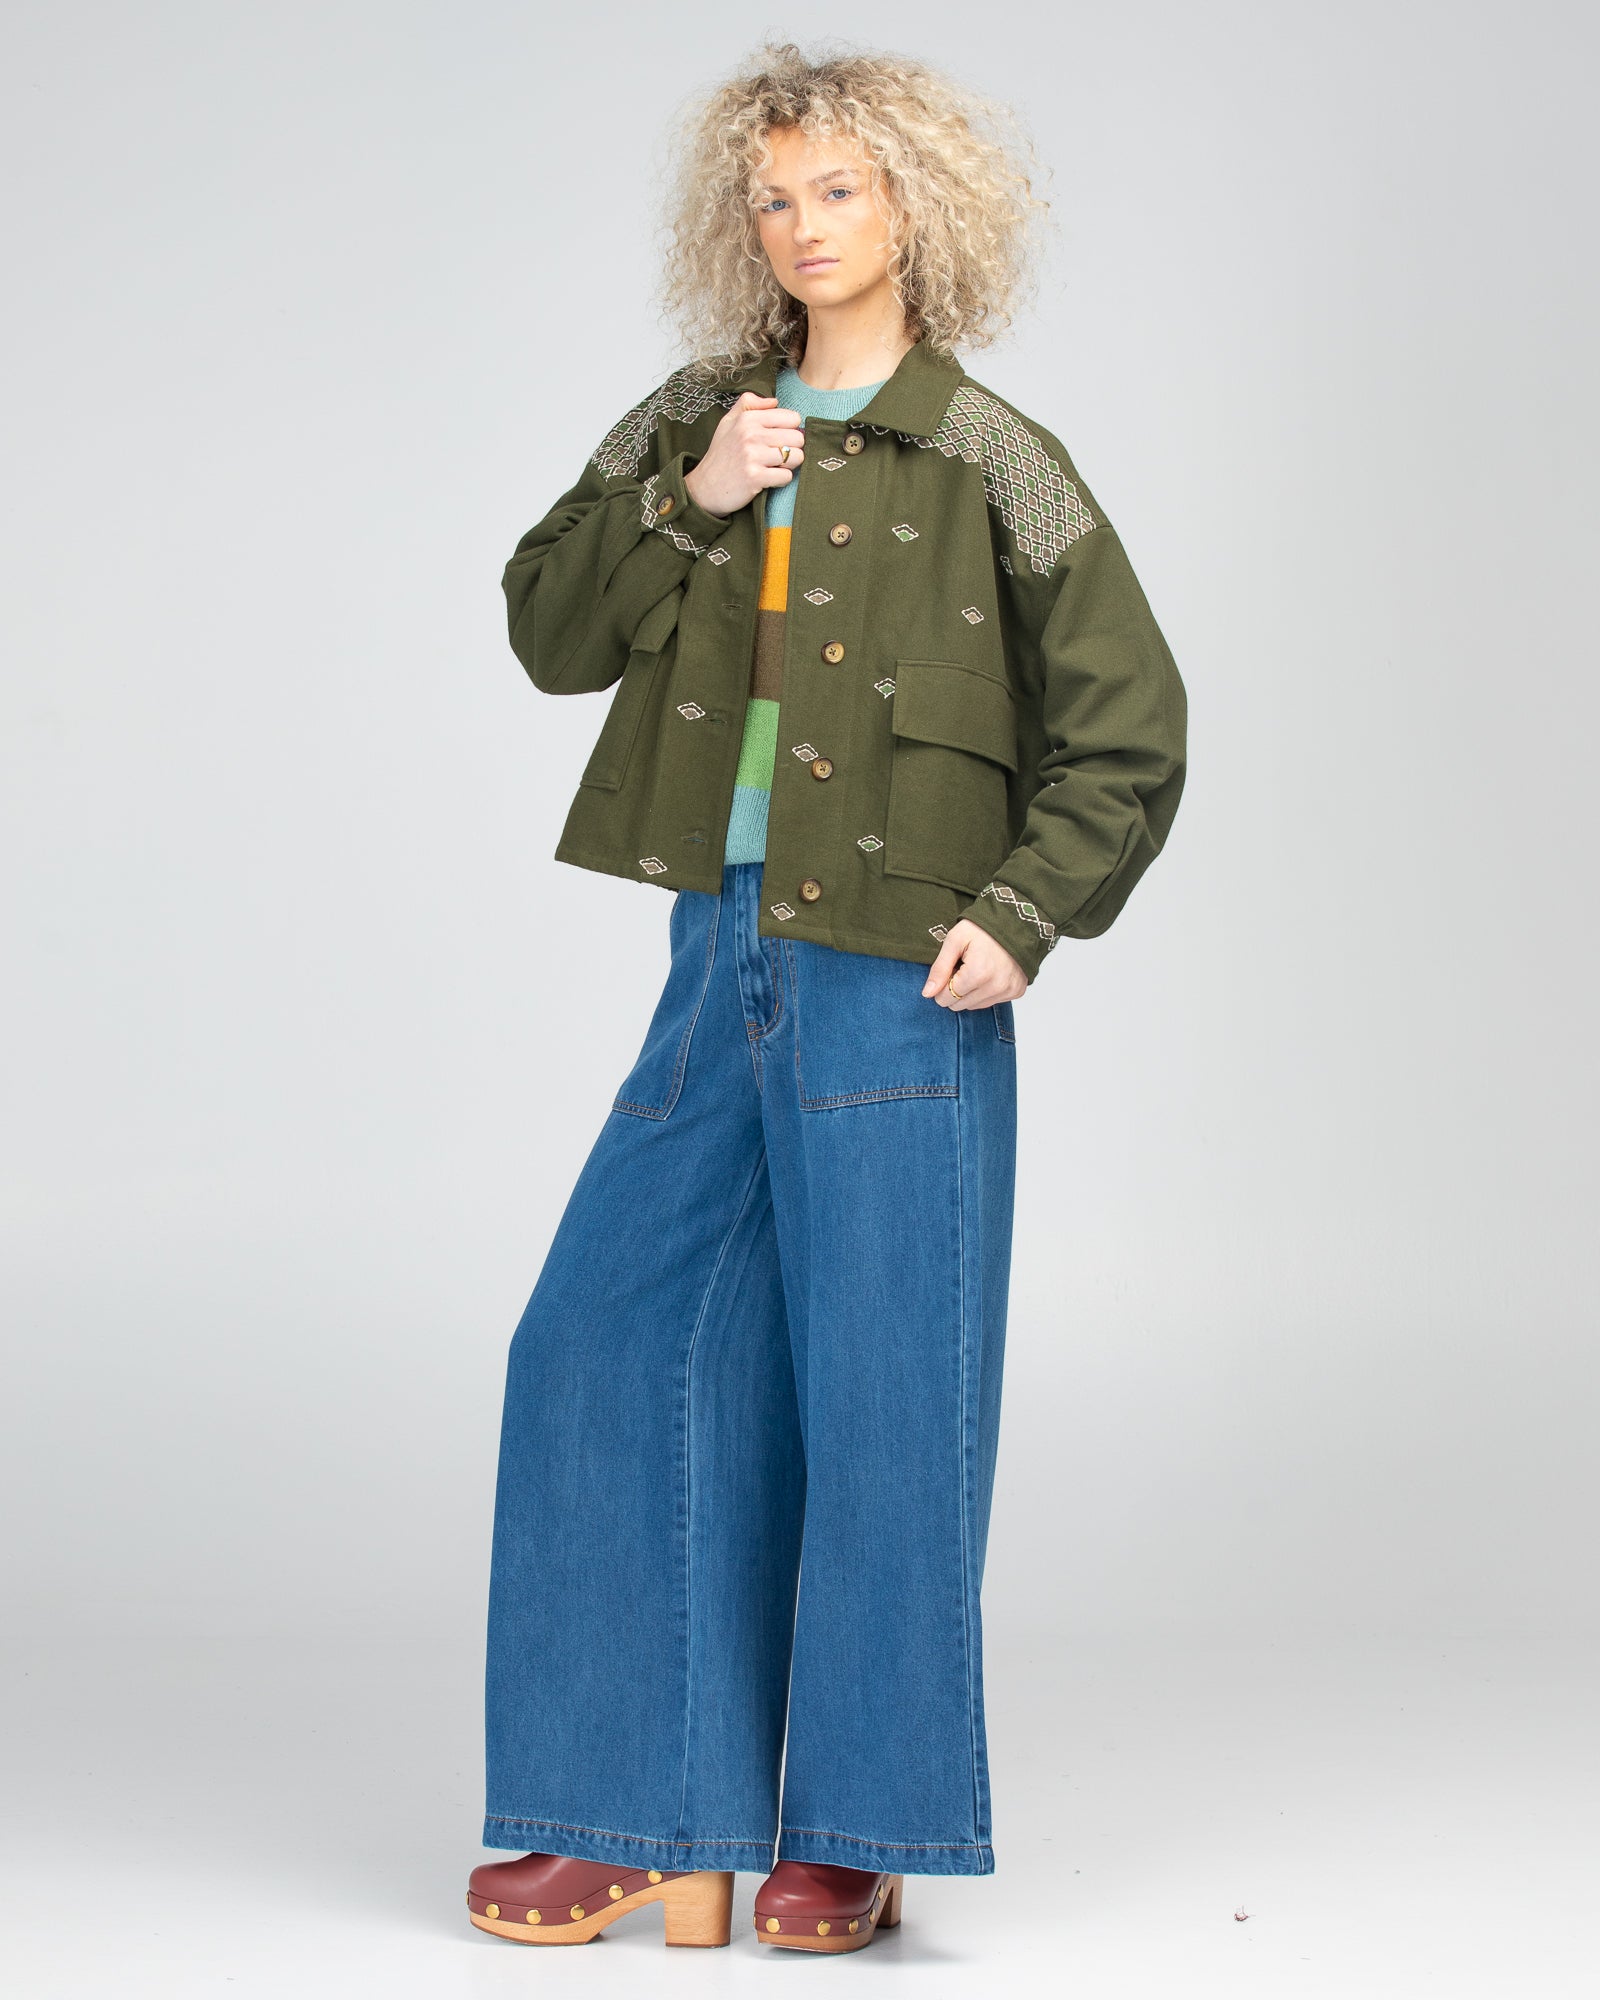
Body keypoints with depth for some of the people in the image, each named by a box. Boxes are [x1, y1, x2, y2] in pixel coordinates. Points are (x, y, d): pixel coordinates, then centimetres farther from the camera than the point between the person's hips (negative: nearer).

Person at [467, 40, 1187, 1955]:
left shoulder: (992, 466, -2)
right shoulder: (694, 422, 11)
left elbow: (1129, 736, -1)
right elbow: (552, 628, 5)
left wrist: (1024, 917, -12)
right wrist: (687, 504, -8)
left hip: (897, 984, -5)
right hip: (723, 959, 5)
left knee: (877, 1389, -1)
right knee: (613, 1345, 3)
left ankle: (853, 1838, 13)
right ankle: (657, 1829, 13)